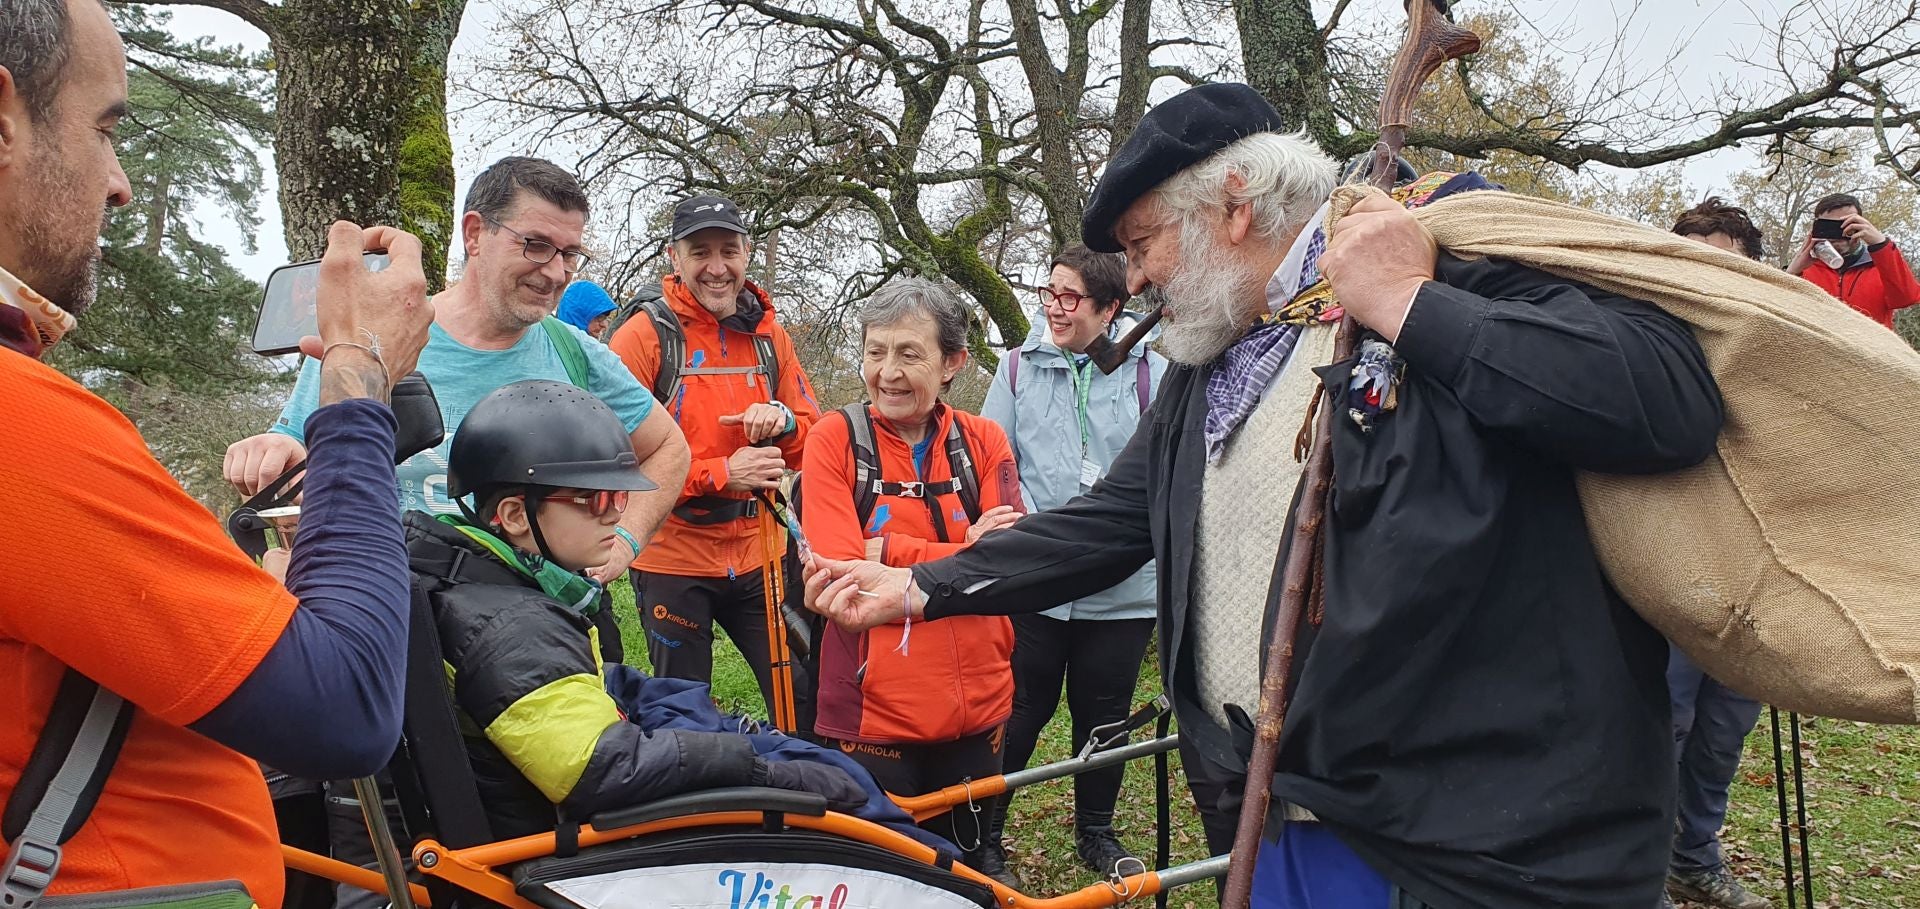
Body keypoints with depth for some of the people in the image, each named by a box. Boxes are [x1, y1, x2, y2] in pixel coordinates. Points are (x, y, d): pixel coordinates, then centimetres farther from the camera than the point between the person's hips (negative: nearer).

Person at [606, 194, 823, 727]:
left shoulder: (769, 334, 6)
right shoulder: (643, 336, -9)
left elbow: (811, 437, 10)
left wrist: (782, 419, -14)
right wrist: (722, 473, -22)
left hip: (758, 557, 4)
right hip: (673, 560, -4)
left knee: (805, 698, 8)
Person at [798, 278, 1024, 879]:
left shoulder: (983, 442, 3)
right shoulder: (836, 439, -5)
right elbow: (840, 571, -16)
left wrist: (888, 553, -18)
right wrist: (963, 551, -18)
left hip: (976, 707, 3)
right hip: (874, 712, -3)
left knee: (970, 867, 19)